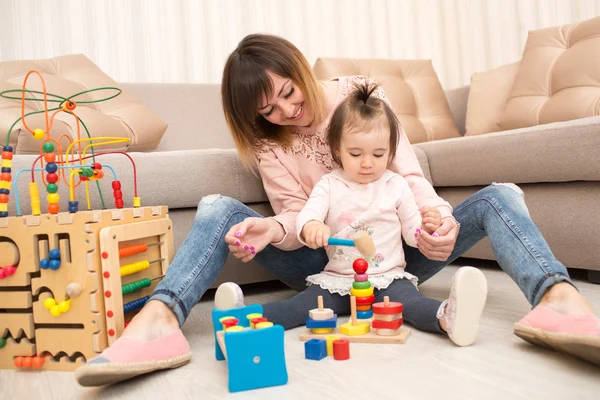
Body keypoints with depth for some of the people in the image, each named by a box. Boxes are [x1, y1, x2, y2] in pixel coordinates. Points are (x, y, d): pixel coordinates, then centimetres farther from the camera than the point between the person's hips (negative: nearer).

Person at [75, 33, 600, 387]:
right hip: (325, 266, 0)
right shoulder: (269, 146, 0)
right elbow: (301, 218, -9)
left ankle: (555, 300, -47)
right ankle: (159, 321, -45)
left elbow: (408, 171, -10)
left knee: (500, 196, -18)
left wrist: (433, 217, -30)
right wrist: (271, 229, -33)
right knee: (218, 210, -21)